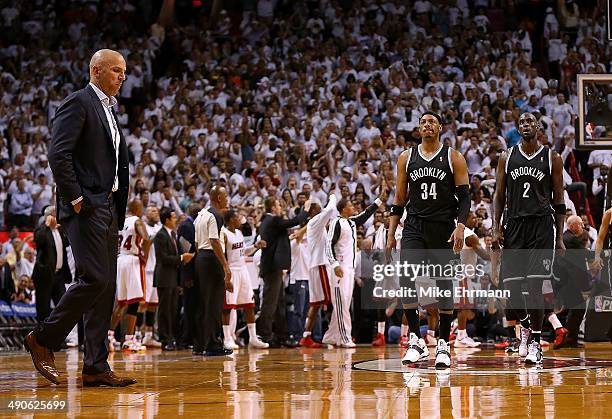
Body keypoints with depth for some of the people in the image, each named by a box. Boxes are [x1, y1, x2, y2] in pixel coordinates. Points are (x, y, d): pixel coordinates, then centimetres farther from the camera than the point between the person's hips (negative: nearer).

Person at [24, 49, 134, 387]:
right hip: (86, 208, -9)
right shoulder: (79, 103, -6)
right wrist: (75, 199, -17)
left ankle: (96, 368, 5)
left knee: (106, 286, 5)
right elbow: (58, 154, -16)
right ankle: (43, 339, -1)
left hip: (107, 209, 9)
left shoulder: (108, 110, 22)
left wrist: (118, 212, 14)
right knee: (94, 279, -15)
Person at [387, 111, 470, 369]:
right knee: (406, 280, -16)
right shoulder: (406, 158, 9)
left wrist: (461, 225, -16)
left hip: (443, 229, -1)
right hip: (414, 228, 2)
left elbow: (464, 196, -1)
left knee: (444, 285, 2)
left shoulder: (453, 158, 2)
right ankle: (416, 341, -11)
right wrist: (391, 234, 7)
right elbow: (400, 199, 13)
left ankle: (443, 344, 11)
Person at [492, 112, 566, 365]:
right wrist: (496, 228, -1)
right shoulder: (507, 158, 10)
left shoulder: (552, 158, 4)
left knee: (535, 285, -11)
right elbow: (499, 195, 11)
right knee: (511, 287, -1)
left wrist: (560, 237, 2)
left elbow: (559, 200, 6)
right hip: (514, 225, 2)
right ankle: (525, 326, 27)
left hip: (542, 225, -2)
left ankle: (535, 343, -4)